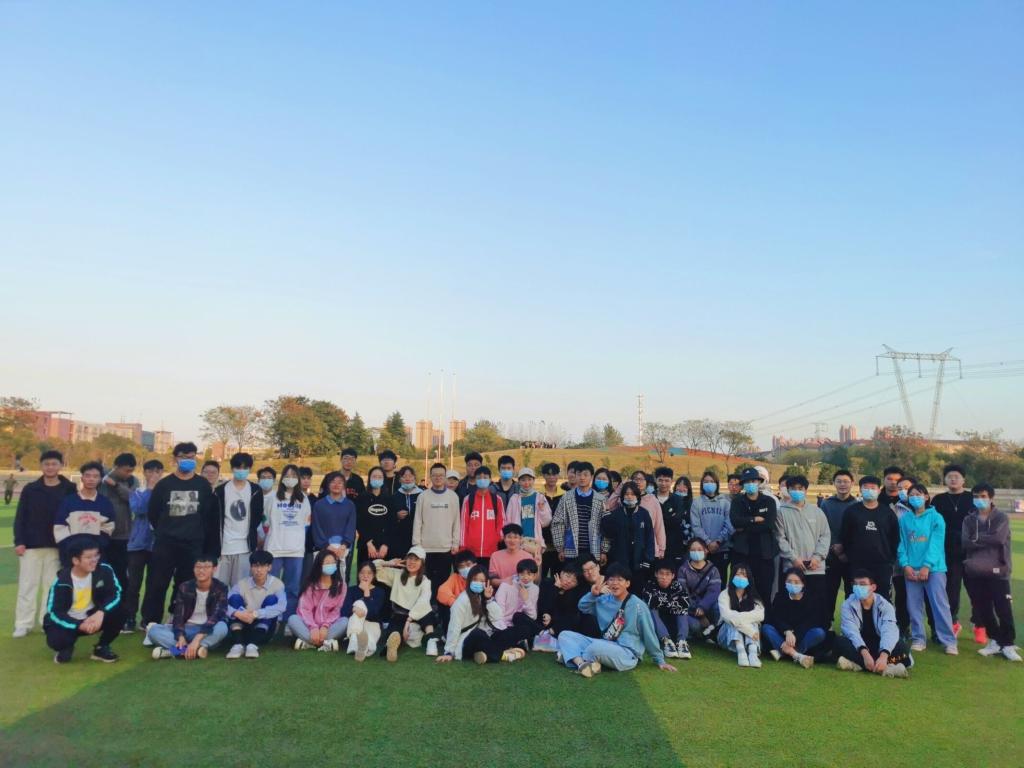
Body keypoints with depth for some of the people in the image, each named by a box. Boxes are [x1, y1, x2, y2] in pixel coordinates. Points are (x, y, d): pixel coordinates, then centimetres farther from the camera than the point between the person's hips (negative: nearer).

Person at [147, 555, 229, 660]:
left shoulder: (220, 588, -11)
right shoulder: (185, 587, -2)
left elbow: (216, 616, -23)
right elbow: (178, 615, -10)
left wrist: (197, 639, -36)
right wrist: (181, 637, -30)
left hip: (208, 631, -3)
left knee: (222, 627, -37)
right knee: (153, 629, -21)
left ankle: (175, 650, -38)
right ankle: (196, 650, -36)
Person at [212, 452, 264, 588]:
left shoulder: (256, 491, 5)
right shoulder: (220, 490, 3)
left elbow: (257, 517, 8)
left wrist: (252, 539, 1)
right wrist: (213, 546, -3)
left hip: (245, 546, 0)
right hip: (223, 545, 0)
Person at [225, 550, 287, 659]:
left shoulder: (277, 584, -10)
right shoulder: (242, 584, -5)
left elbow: (281, 607, -28)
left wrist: (255, 614, -37)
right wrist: (237, 613, -39)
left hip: (265, 629, -1)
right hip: (245, 627, 1)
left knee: (271, 599, -24)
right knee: (235, 598, -19)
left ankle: (253, 645, -35)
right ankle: (238, 644, -30)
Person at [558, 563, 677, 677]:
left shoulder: (638, 605, -8)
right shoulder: (605, 599, 8)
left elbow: (649, 634, -2)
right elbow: (583, 607, 16)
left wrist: (660, 661, 3)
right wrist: (593, 594, -4)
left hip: (628, 654, -6)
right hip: (604, 647, 6)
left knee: (597, 647, -38)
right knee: (565, 635, -7)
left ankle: (573, 656, -7)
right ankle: (582, 664, -32)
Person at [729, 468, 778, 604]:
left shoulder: (769, 501, 7)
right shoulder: (737, 501, 8)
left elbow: (769, 524, -9)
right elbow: (735, 521, -11)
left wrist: (744, 527, -9)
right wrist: (755, 519, -10)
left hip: (764, 552, 0)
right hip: (742, 552, 0)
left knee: (764, 589, 2)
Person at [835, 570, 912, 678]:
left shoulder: (885, 606, -8)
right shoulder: (848, 605, -8)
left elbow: (889, 632, -26)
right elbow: (851, 632, -23)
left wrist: (883, 656, -45)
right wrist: (864, 653, -42)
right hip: (859, 647, -1)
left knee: (901, 645, -28)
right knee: (840, 642, -32)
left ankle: (858, 664, -35)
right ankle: (885, 667, -39)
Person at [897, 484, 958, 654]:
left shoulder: (936, 518, -1)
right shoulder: (904, 519, 8)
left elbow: (936, 544, -8)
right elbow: (902, 543, 6)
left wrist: (927, 566, -15)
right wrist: (905, 565, -6)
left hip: (933, 568, -3)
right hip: (911, 569, 3)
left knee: (940, 605, -3)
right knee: (914, 606, 7)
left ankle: (949, 641, 5)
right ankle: (918, 639, 17)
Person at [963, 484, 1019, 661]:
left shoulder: (1001, 518, 0)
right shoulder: (968, 520, 9)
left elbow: (999, 538, -18)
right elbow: (965, 542, -7)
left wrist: (977, 538, -8)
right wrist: (988, 541, -15)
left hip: (997, 571, -3)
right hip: (974, 572, 3)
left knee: (1004, 609, -2)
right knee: (983, 609, 8)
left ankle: (1008, 644, 10)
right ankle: (994, 641, 22)